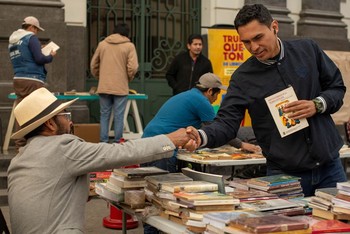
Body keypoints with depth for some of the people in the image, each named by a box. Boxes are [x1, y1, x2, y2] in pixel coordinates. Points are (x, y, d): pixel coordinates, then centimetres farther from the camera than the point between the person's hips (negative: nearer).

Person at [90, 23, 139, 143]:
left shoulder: (102, 44, 8)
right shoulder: (129, 46, -2)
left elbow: (94, 65, 11)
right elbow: (133, 67, -9)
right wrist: (129, 78, 9)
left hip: (103, 87, 3)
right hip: (121, 88, -3)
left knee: (104, 115, 10)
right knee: (118, 116, 3)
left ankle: (103, 141, 11)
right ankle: (118, 142, 6)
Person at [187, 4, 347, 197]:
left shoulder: (307, 50, -1)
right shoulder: (243, 77, -7)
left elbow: (337, 87, 8)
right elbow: (226, 122, -13)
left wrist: (317, 105, -13)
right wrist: (201, 136, -33)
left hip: (329, 164, 3)